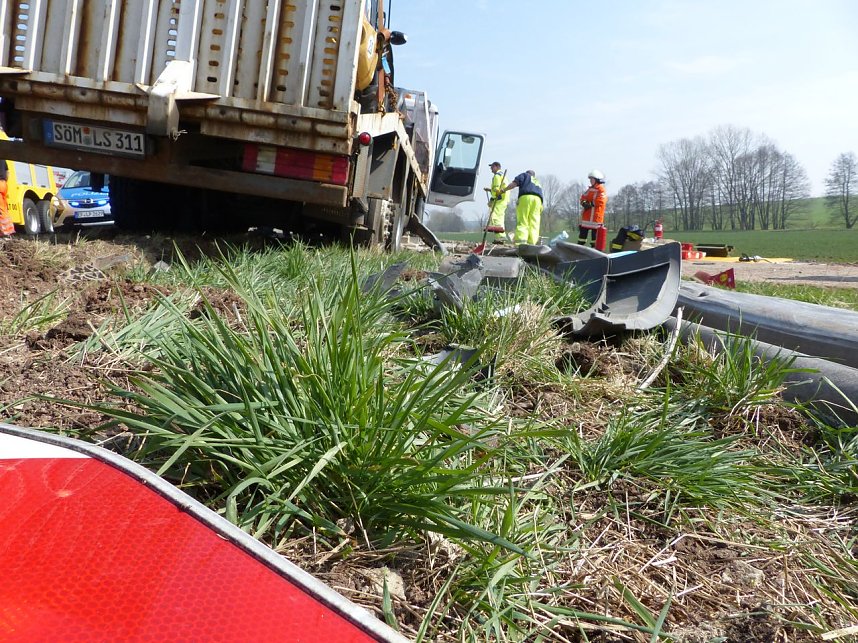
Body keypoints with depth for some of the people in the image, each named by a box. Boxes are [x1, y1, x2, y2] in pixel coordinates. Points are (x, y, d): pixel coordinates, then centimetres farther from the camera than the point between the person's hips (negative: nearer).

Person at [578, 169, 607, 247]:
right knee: (582, 234, 11)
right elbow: (583, 198, 11)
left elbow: (599, 202, -22)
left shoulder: (602, 191, -10)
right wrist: (584, 203, -11)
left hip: (595, 218, -8)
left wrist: (590, 204, -14)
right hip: (586, 217, 8)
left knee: (594, 236, -3)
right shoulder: (590, 189, 17)